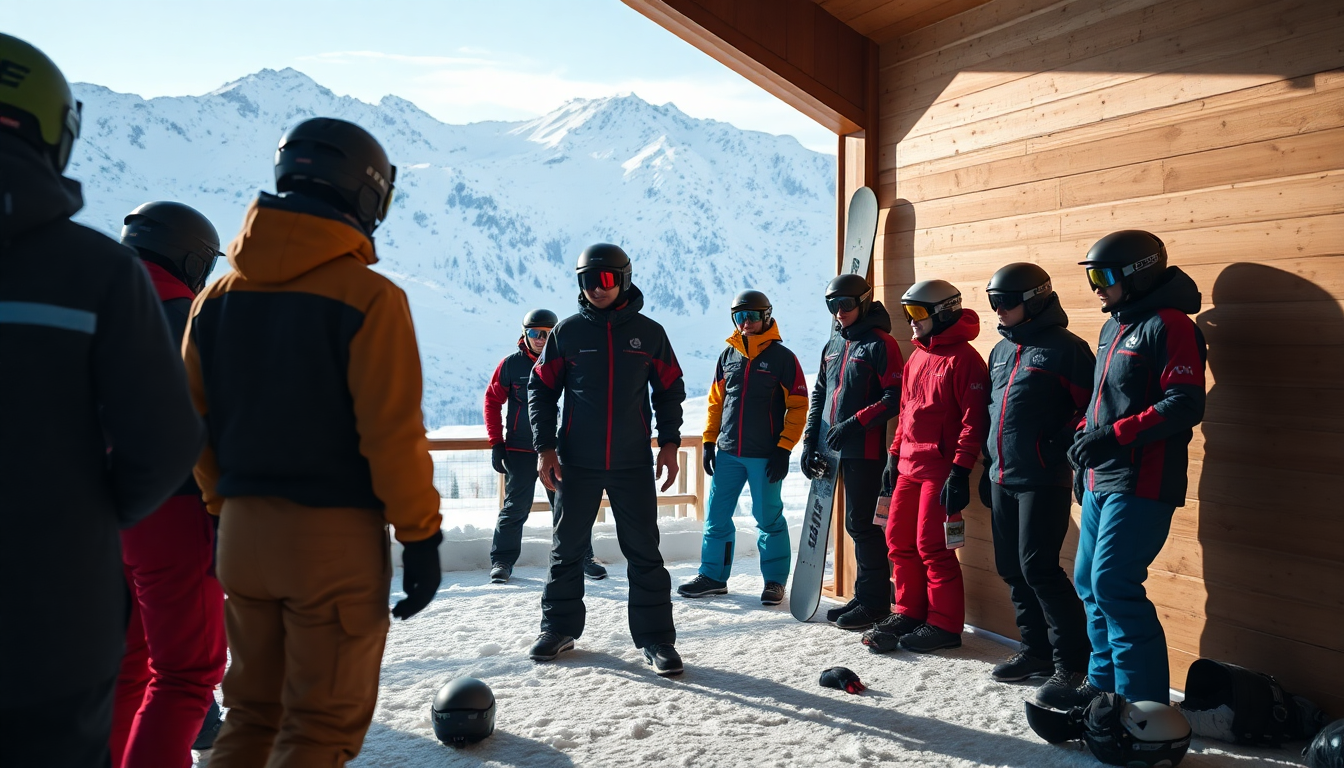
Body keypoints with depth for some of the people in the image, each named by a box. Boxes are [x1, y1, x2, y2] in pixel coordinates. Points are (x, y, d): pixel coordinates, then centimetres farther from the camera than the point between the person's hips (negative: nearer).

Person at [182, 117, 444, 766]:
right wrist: (420, 535, -8)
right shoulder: (368, 296, -13)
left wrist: (226, 505, 19)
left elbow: (194, 421, 8)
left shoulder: (218, 296, 5)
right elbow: (393, 432, -16)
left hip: (242, 531, 6)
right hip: (336, 536, -6)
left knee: (253, 712, 21)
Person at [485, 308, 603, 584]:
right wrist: (496, 444, -1)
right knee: (515, 508, 3)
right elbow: (493, 401, 4)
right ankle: (502, 561, 16)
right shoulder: (511, 364, -2)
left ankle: (582, 559, 17)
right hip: (519, 450, -1)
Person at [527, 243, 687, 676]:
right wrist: (545, 447, -3)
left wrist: (669, 442, 2)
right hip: (575, 462, 1)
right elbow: (541, 390, 5)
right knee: (567, 548, 10)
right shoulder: (567, 332, 2)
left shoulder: (648, 332, 4)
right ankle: (559, 628, 25)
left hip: (633, 463, 0)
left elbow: (669, 390, 11)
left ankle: (656, 638, 10)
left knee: (644, 551, 2)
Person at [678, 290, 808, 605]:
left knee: (769, 519, 4)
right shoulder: (728, 355, 10)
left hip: (765, 455, -5)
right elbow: (716, 401, 15)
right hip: (728, 452, 5)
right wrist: (709, 441, 9)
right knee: (717, 515, 8)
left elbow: (798, 406, -5)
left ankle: (775, 580, 16)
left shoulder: (782, 357, -4)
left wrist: (784, 449, -10)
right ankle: (713, 576, 20)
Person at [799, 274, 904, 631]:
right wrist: (810, 440, 14)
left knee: (862, 524, -5)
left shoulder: (880, 344, -7)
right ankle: (864, 597, 21)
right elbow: (819, 395, 21)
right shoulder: (833, 346, 17)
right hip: (837, 450, 8)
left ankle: (874, 601, 5)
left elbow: (894, 398, -15)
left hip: (866, 450, -7)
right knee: (857, 525, 13)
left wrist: (854, 424, -19)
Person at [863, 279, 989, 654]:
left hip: (940, 472, -9)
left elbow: (974, 420, -17)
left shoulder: (963, 359, -12)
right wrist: (894, 455, 19)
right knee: (899, 540, 11)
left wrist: (961, 470, -21)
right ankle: (909, 612, 24)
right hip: (909, 468, 9)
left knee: (932, 546, -5)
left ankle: (944, 624, 8)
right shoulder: (917, 358, 16)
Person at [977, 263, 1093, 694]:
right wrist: (988, 468, 21)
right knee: (1012, 569, 11)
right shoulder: (1001, 351, 17)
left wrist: (1059, 447, -17)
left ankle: (1072, 661, 2)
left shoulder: (1065, 348, -7)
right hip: (1003, 479, 8)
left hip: (1043, 481, -8)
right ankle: (1037, 650, 23)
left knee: (1038, 568, -9)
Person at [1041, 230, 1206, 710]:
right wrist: (1085, 441, 15)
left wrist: (1114, 436, -23)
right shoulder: (1113, 329, 18)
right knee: (1089, 581, 12)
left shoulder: (1169, 326, -11)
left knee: (1112, 584, -12)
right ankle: (1105, 682, 25)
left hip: (1140, 484, -9)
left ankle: (1143, 700, -1)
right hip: (1101, 481, 9)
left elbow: (1185, 405, -19)